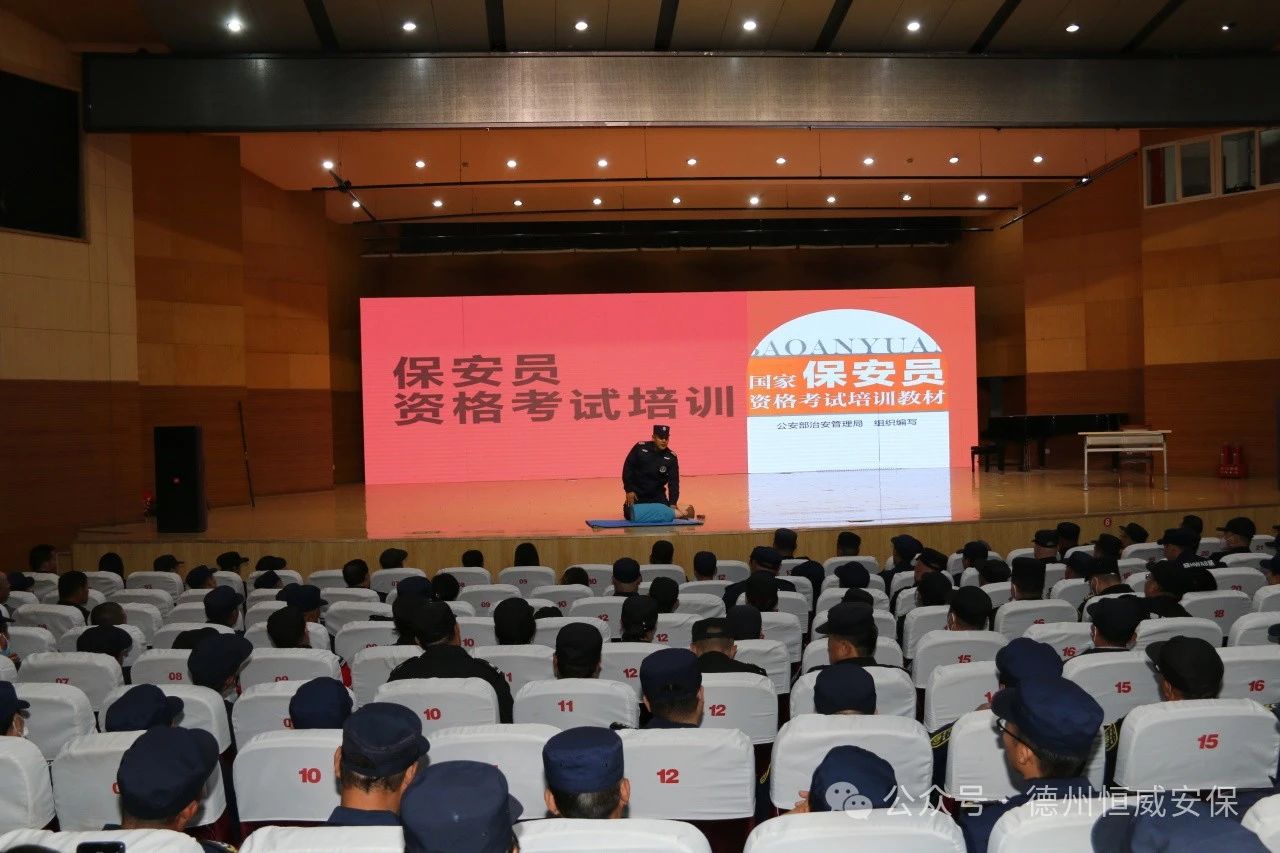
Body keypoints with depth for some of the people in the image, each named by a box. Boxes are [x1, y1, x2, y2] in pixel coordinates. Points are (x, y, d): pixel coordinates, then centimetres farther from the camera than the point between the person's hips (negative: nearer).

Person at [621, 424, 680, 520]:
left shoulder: (671, 457, -10)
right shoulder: (640, 447, -13)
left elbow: (674, 481, -13)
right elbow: (628, 467, -7)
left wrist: (673, 503, -24)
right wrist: (629, 490, -11)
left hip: (657, 495, 1)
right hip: (637, 493, -1)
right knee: (631, 516, -8)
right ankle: (628, 505, 26)